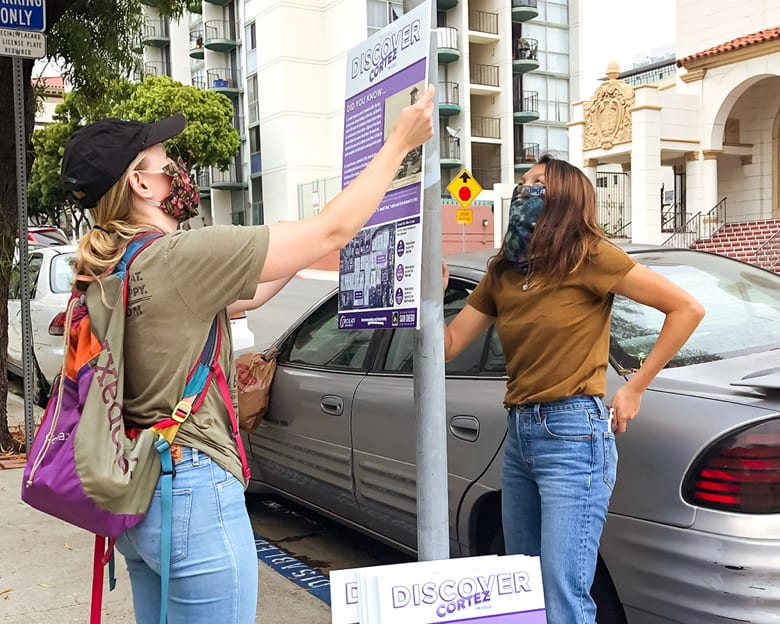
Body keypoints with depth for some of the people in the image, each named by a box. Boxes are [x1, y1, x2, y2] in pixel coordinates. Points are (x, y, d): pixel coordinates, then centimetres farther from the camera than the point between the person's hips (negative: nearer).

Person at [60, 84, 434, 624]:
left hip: (139, 494, 9)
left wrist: (304, 253, 18)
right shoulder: (180, 257, -20)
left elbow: (245, 295, 16)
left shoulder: (112, 267, 8)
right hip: (194, 493, -9)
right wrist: (399, 143, -5)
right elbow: (331, 231, -15)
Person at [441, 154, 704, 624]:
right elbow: (447, 346, 10)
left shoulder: (588, 255, -8)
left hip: (573, 434, -7)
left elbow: (688, 309, -8)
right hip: (519, 436, 8)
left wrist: (635, 388, -7)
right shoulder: (502, 271, 11)